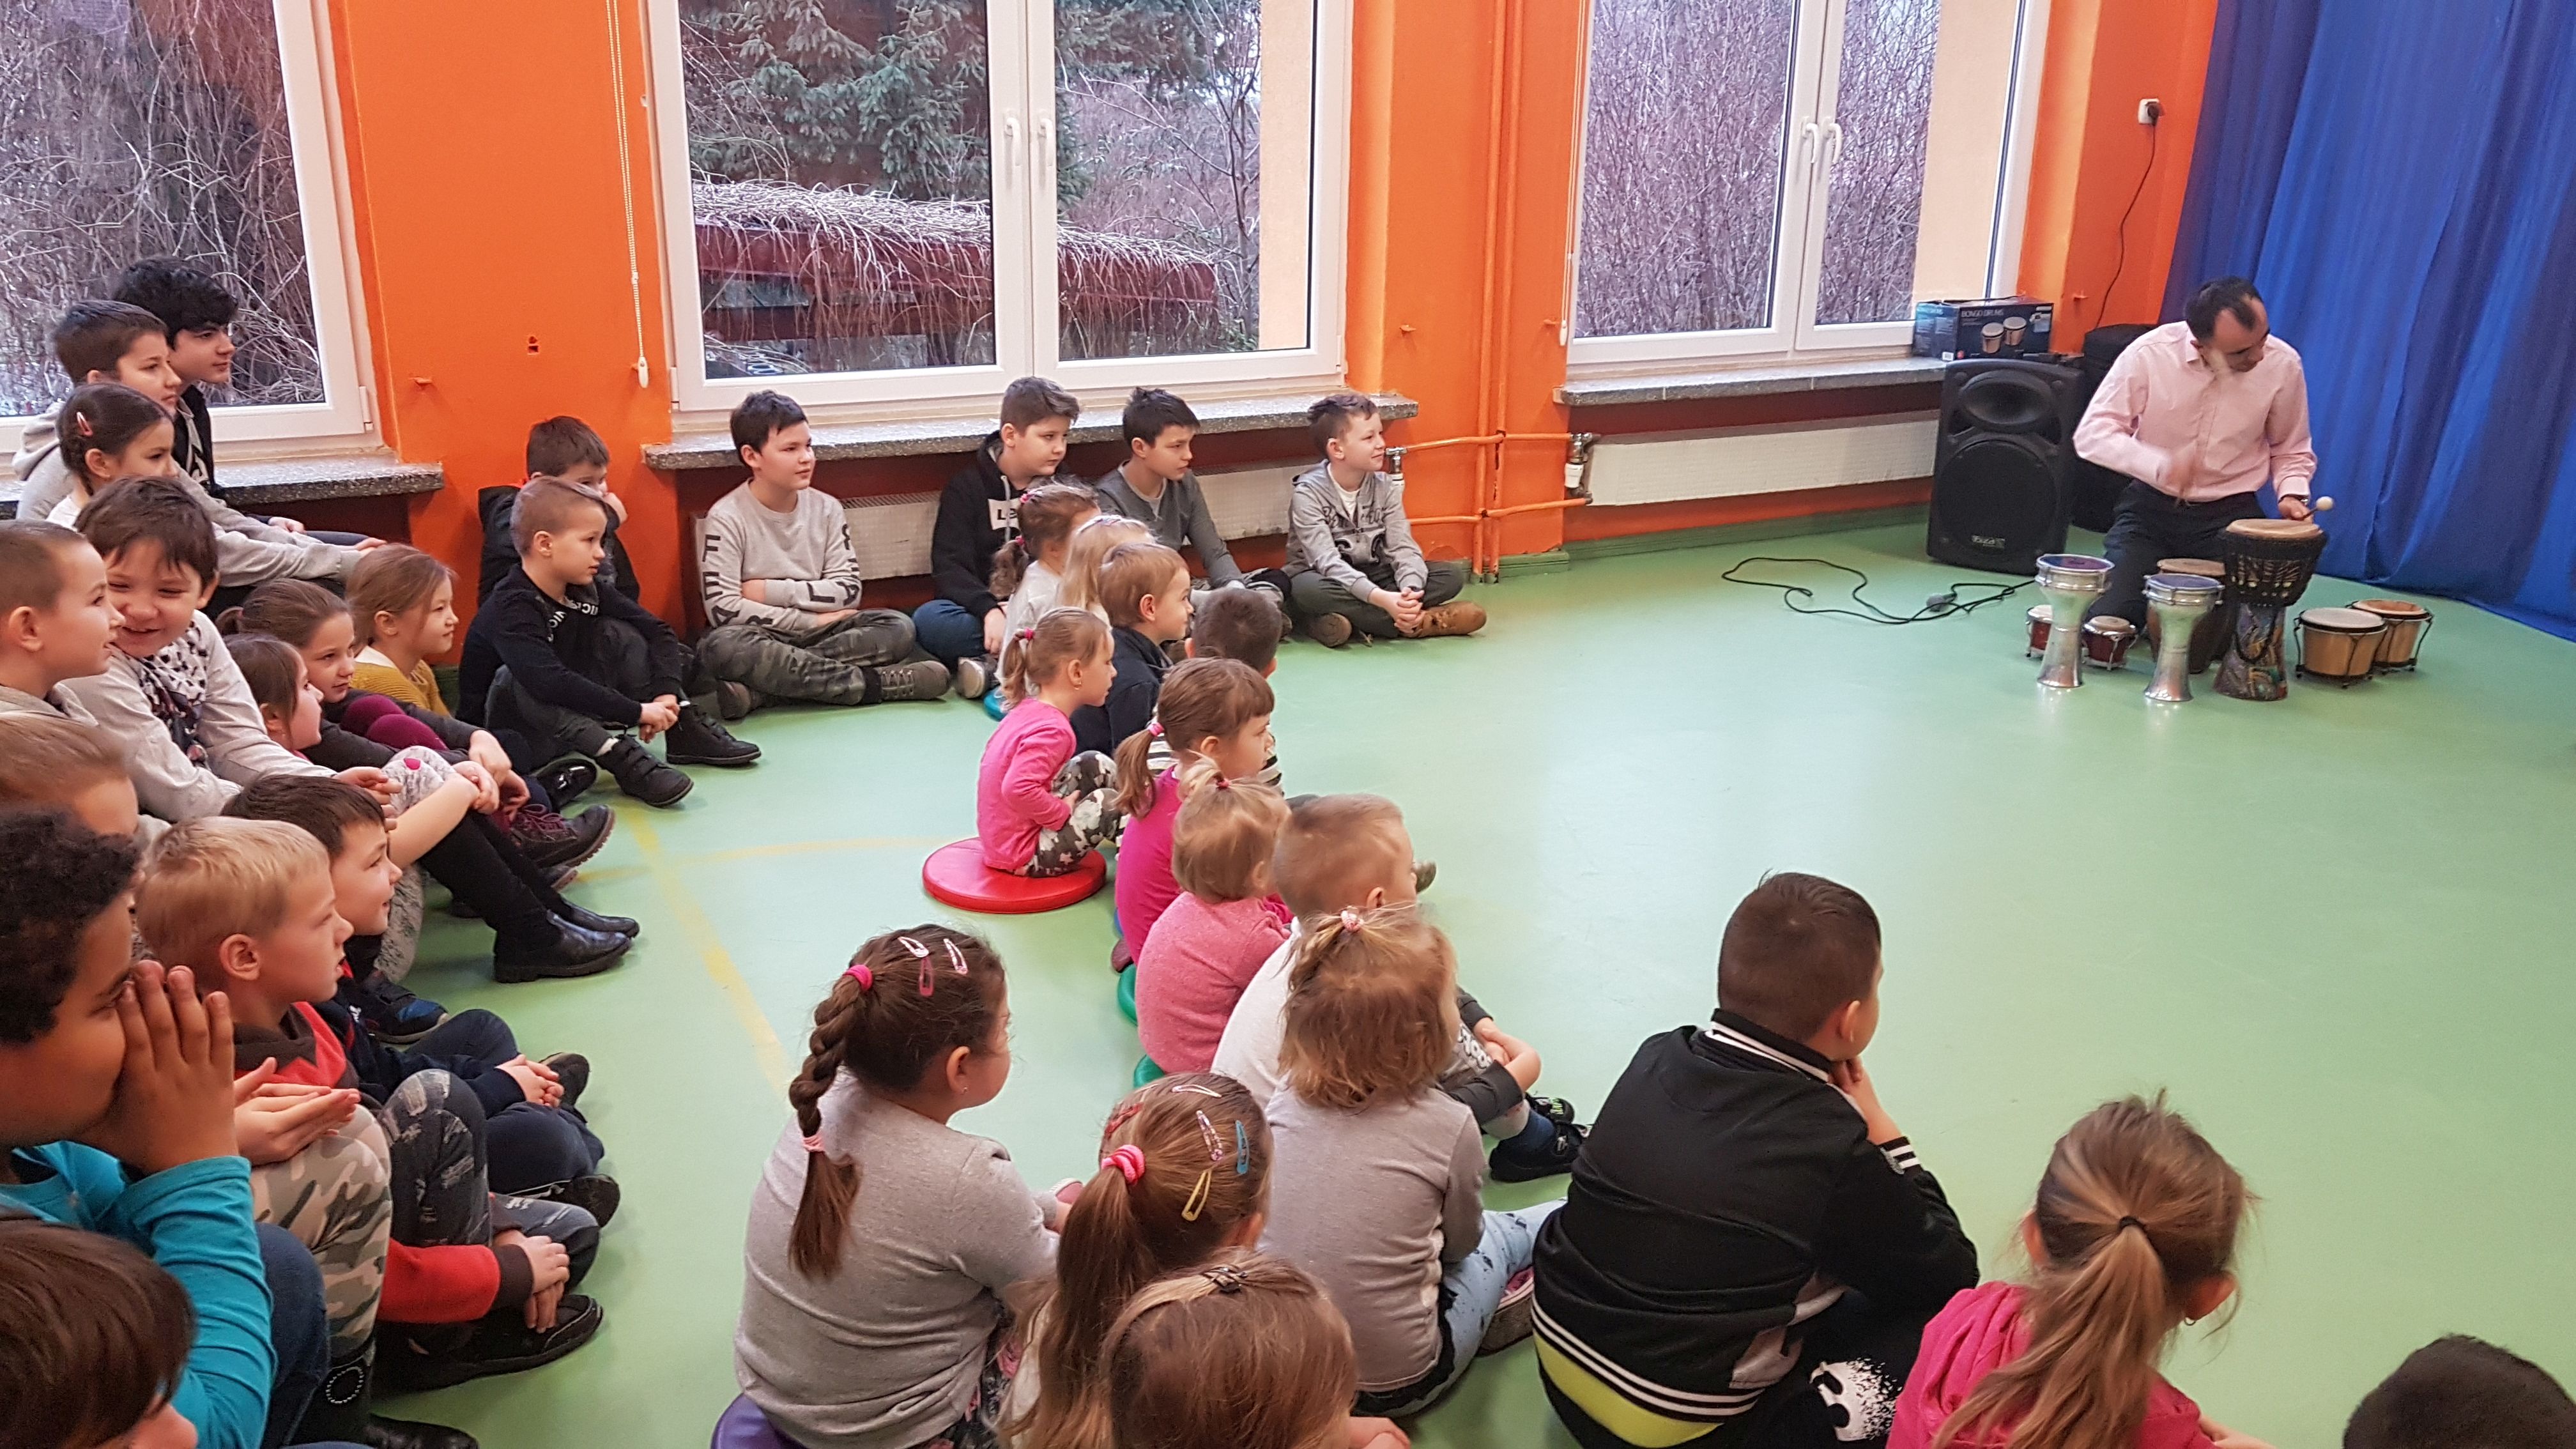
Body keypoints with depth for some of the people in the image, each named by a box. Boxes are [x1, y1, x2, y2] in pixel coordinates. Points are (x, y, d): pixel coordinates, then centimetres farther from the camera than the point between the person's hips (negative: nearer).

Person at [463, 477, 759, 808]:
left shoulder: (585, 590, -4)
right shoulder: (511, 609, -27)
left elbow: (658, 632, -4)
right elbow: (550, 682, -42)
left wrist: (667, 693, -21)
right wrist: (637, 712, -40)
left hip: (573, 714, 7)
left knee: (616, 633, -5)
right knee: (516, 679, -36)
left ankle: (685, 729, -12)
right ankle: (617, 756, -38)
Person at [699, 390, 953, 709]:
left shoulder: (826, 509, 6)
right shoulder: (727, 518, -6)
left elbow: (848, 590, -2)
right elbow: (722, 607, -16)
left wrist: (771, 591, -12)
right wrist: (811, 620, -14)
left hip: (820, 632, 4)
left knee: (898, 627, -20)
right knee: (722, 646, -38)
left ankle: (759, 690, -31)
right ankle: (873, 683, -34)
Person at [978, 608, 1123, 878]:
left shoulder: (1029, 709, 1)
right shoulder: (1053, 730, -28)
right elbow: (1018, 790, -39)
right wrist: (1062, 812, -22)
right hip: (1023, 855, -10)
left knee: (1097, 765, 7)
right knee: (1110, 802, -12)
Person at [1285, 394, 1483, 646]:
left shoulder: (1385, 488, -3)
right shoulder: (1308, 493, -18)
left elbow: (1403, 548, -12)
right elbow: (1328, 562, -29)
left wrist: (1411, 593, -35)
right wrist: (1382, 599, -43)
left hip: (1372, 578, 5)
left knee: (1452, 575, -14)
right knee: (1308, 589, -41)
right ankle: (1423, 622, -30)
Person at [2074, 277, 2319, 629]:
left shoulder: (2283, 364, -9)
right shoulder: (2150, 353, -18)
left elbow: (2291, 450, 8)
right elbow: (2092, 434, -17)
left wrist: (2292, 493, -11)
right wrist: (2158, 467, -31)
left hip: (2231, 514, 1)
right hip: (2151, 507, -1)